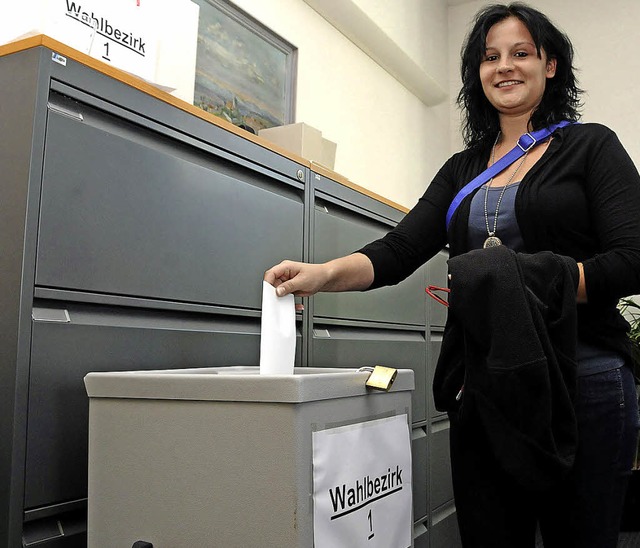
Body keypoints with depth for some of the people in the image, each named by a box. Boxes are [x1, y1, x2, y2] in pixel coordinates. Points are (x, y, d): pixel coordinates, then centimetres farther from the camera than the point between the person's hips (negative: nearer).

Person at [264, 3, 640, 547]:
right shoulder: (463, 169, 15)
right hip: (485, 387, 4)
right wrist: (325, 273, -16)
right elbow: (400, 250, 3)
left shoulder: (591, 146, 3)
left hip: (582, 378, -3)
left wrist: (528, 283, -20)